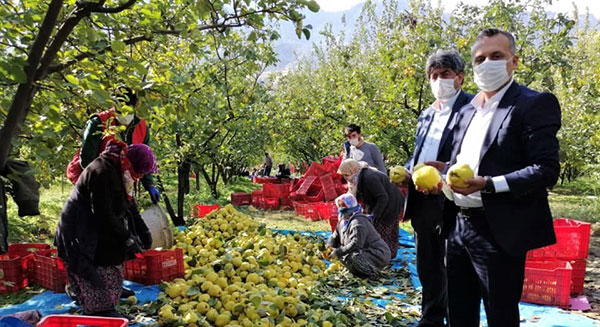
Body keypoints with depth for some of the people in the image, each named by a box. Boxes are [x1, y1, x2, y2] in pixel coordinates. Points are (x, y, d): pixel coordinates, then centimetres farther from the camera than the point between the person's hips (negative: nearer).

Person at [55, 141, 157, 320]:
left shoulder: (120, 171, 3)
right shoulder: (102, 172, -27)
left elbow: (130, 206, 10)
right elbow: (104, 213, -28)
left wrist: (143, 231, 4)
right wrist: (126, 238, -24)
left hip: (97, 228, 10)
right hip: (80, 233, -10)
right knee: (100, 271, -8)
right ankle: (102, 311, 0)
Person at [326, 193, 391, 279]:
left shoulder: (358, 222, -21)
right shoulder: (343, 222, 9)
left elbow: (356, 244, -29)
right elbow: (334, 237, 15)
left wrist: (337, 252, -26)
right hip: (364, 252, 10)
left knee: (352, 257, -32)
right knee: (342, 255, 4)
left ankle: (373, 273, -9)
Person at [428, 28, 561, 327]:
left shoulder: (535, 104, -9)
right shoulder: (468, 109, 14)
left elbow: (547, 169, -16)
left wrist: (489, 185, -25)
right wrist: (444, 169, 4)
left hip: (498, 231, -7)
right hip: (460, 226, 7)